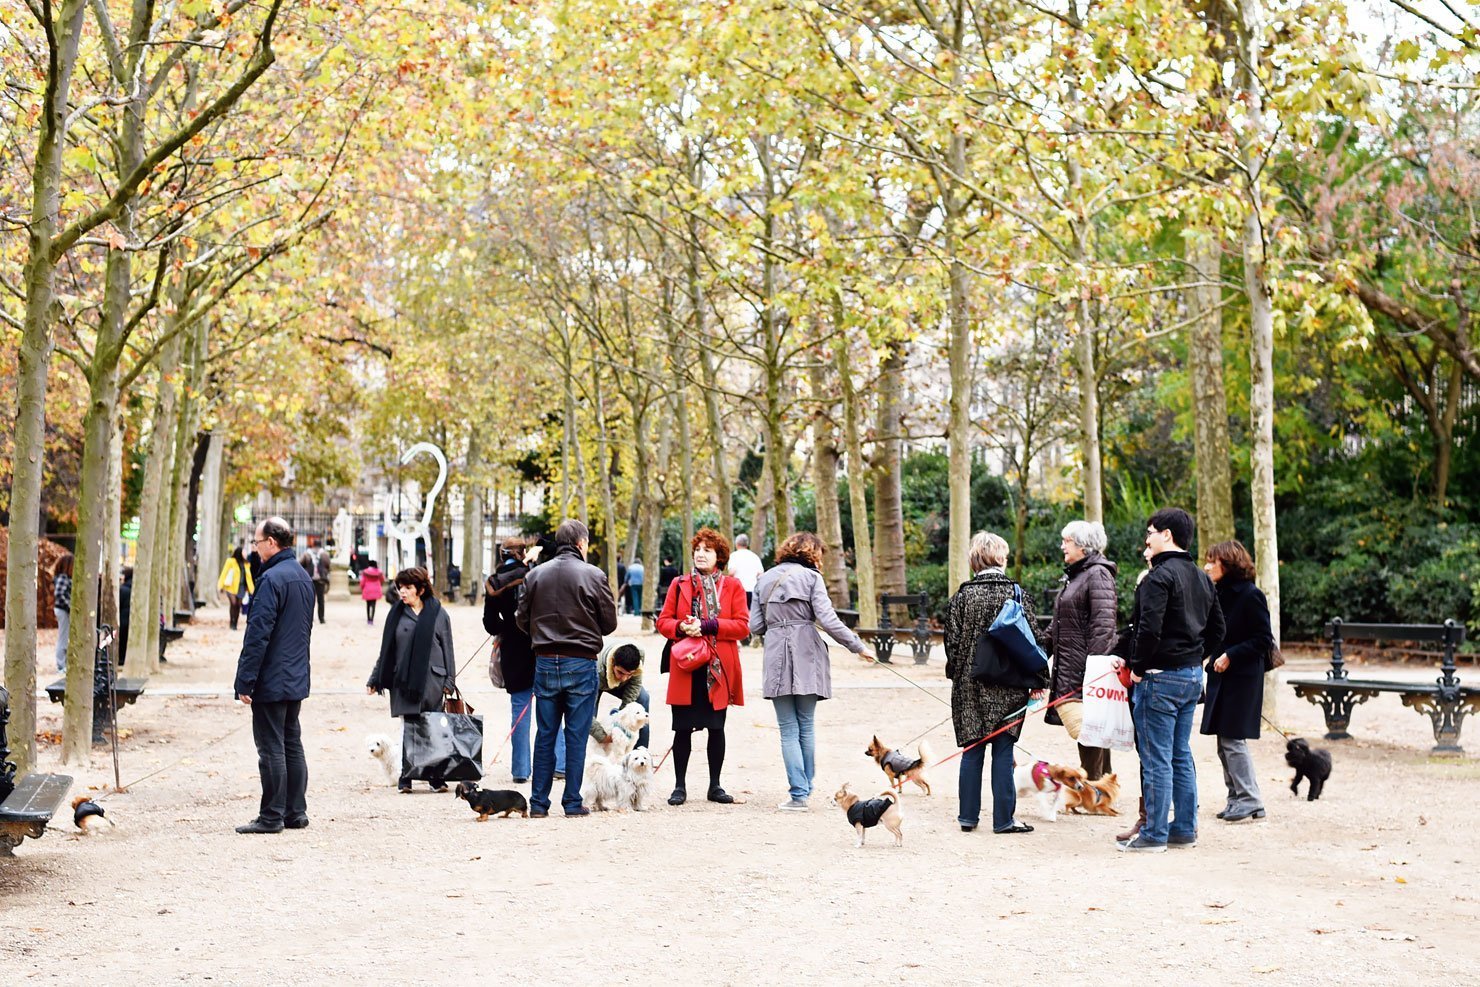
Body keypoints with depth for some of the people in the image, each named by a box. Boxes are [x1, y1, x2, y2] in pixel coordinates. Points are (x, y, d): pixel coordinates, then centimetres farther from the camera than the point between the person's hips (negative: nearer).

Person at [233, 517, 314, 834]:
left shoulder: (271, 578, -17)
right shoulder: (304, 578, 12)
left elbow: (258, 633, -20)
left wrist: (244, 681, -16)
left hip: (271, 680, -9)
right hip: (296, 679, 9)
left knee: (271, 748, -4)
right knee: (292, 744, 13)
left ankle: (272, 816, 0)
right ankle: (296, 812, 17)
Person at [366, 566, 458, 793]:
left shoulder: (438, 613, 3)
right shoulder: (397, 613, 8)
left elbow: (448, 649, 5)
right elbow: (386, 650, 13)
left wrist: (449, 681, 0)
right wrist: (374, 679, 13)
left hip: (431, 680, -1)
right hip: (404, 681, 1)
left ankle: (436, 778, 10)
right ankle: (406, 778, 7)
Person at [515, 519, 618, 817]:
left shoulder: (535, 574, 2)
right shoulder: (594, 576, -8)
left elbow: (521, 619, 5)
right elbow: (610, 622, -2)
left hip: (545, 661, 3)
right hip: (581, 663, -3)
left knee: (544, 735, 9)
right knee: (577, 735, 4)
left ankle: (539, 802, 11)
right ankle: (573, 802, 5)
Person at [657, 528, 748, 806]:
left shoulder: (732, 586, 5)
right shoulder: (679, 585, 9)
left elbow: (742, 625, -4)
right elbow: (663, 621, 8)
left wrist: (707, 626, -14)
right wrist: (682, 627, -13)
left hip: (719, 668, 0)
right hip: (686, 667, 1)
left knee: (716, 727, 6)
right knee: (683, 727, 1)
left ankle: (715, 786, 16)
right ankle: (679, 786, 10)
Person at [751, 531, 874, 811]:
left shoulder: (765, 580, 11)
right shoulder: (811, 577, 0)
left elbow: (755, 626, 8)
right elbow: (828, 620, -9)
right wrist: (857, 646, -2)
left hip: (776, 658, 2)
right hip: (806, 657, -2)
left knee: (789, 729, 3)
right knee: (806, 726, 11)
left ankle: (798, 793, -3)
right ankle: (806, 787, 16)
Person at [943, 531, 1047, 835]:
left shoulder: (962, 596, -2)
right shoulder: (1017, 594, -4)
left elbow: (953, 642, 1)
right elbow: (1033, 640, -4)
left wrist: (955, 675, 15)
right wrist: (1039, 682, 3)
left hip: (970, 685, 2)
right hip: (1008, 686, -1)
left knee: (972, 750, 9)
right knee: (1003, 749, 3)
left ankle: (968, 816, 13)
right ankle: (1003, 818, 6)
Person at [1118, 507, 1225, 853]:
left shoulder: (1160, 577, -16)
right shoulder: (1202, 578, 13)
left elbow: (1150, 628, -24)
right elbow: (1217, 628, 19)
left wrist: (1138, 668, -12)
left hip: (1161, 677, -9)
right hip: (1193, 675, 9)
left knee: (1156, 758, -3)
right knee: (1182, 755, 15)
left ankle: (1154, 835, 0)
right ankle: (1184, 829, 19)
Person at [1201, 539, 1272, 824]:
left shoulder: (1250, 595, -12)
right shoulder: (1219, 594, 11)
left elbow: (1263, 640, -12)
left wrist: (1231, 655, -18)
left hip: (1243, 678, -8)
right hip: (1220, 676, 8)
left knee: (1233, 738, -8)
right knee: (1224, 740, 9)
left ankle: (1250, 800, 0)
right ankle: (1236, 797, 16)